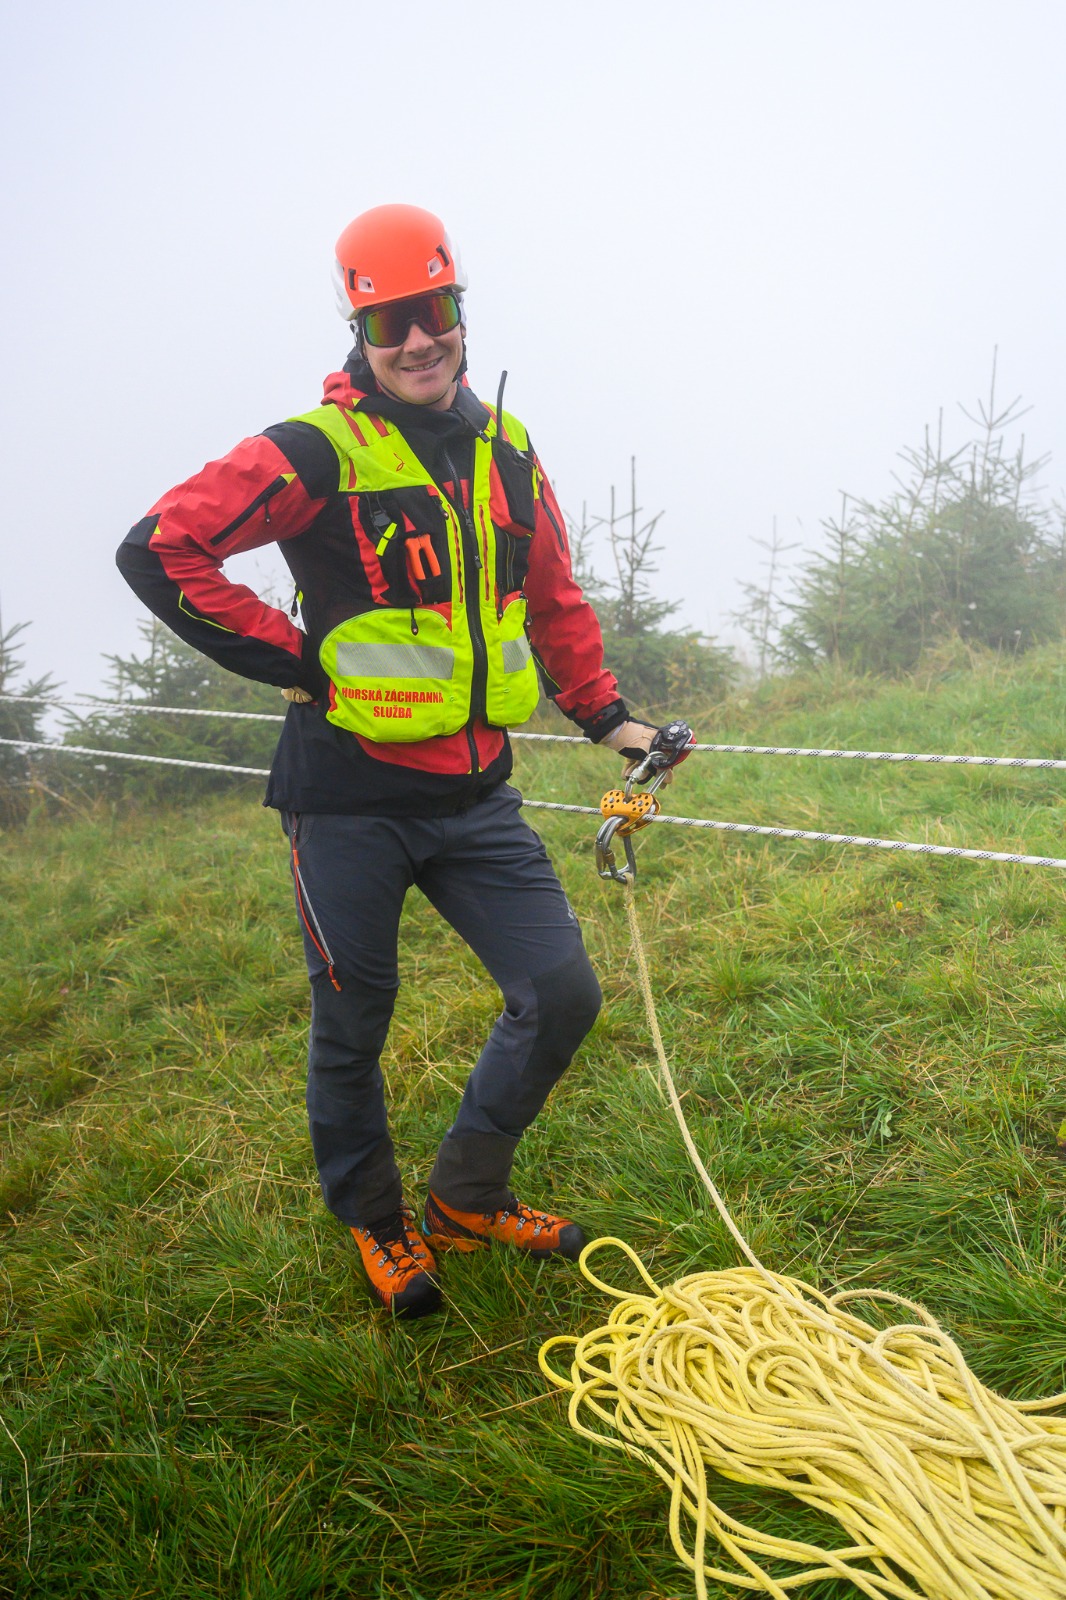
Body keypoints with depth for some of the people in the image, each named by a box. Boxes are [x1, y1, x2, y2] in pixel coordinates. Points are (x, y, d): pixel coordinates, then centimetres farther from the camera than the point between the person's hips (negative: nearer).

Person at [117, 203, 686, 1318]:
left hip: (475, 792, 5)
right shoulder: (314, 453, -8)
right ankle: (374, 1224, 35)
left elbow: (552, 600, 20)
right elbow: (158, 550, -13)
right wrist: (294, 660, -12)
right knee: (354, 1024, 9)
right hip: (351, 795, -5)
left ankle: (467, 1198, 25)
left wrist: (606, 716, 16)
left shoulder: (506, 450, 10)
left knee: (562, 994, 2)